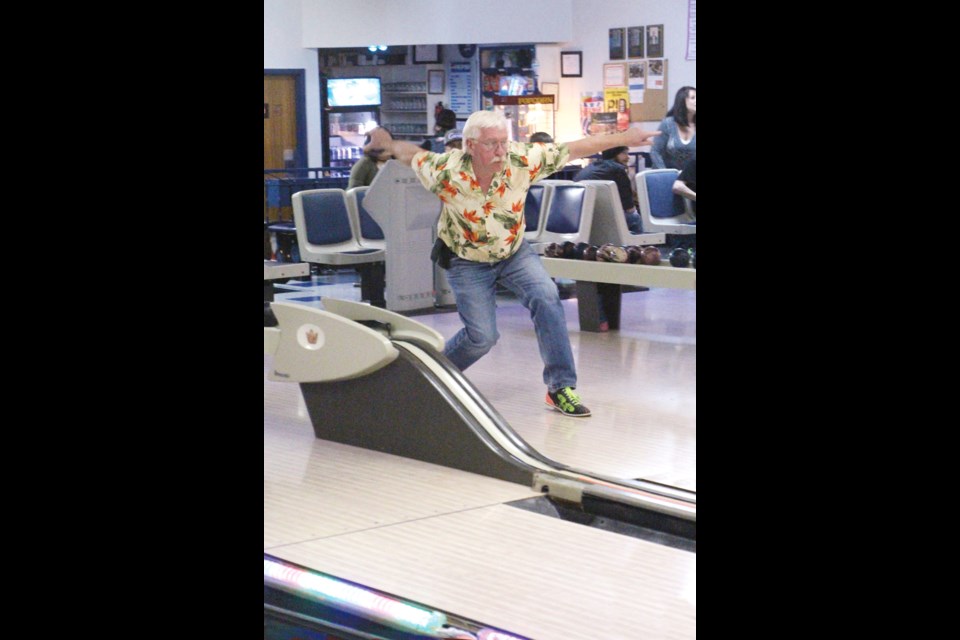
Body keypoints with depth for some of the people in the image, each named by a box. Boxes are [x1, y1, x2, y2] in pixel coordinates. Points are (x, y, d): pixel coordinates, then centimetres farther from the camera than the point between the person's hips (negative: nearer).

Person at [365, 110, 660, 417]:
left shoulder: (522, 160, -26)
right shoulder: (445, 171, -29)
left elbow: (574, 149, -21)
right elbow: (412, 155, -9)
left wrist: (623, 138, -22)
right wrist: (387, 143, 10)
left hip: (514, 252, 2)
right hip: (467, 261, -2)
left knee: (546, 299, -22)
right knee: (482, 335, -7)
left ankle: (561, 388, -15)